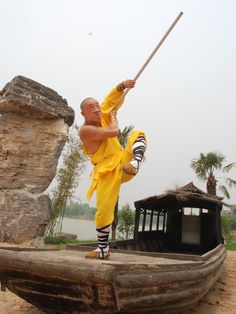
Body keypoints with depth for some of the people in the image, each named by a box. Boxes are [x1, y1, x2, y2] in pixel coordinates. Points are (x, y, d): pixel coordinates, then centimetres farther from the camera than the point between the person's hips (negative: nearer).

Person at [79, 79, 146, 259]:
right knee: (104, 210, -11)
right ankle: (103, 249, 9)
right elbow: (113, 132, -26)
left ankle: (135, 163, -34)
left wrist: (122, 86, -3)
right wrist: (114, 117, -5)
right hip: (106, 173, -6)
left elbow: (111, 99, 17)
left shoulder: (101, 116, 7)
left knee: (138, 134, -6)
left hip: (122, 165, 7)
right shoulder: (85, 130, -15)